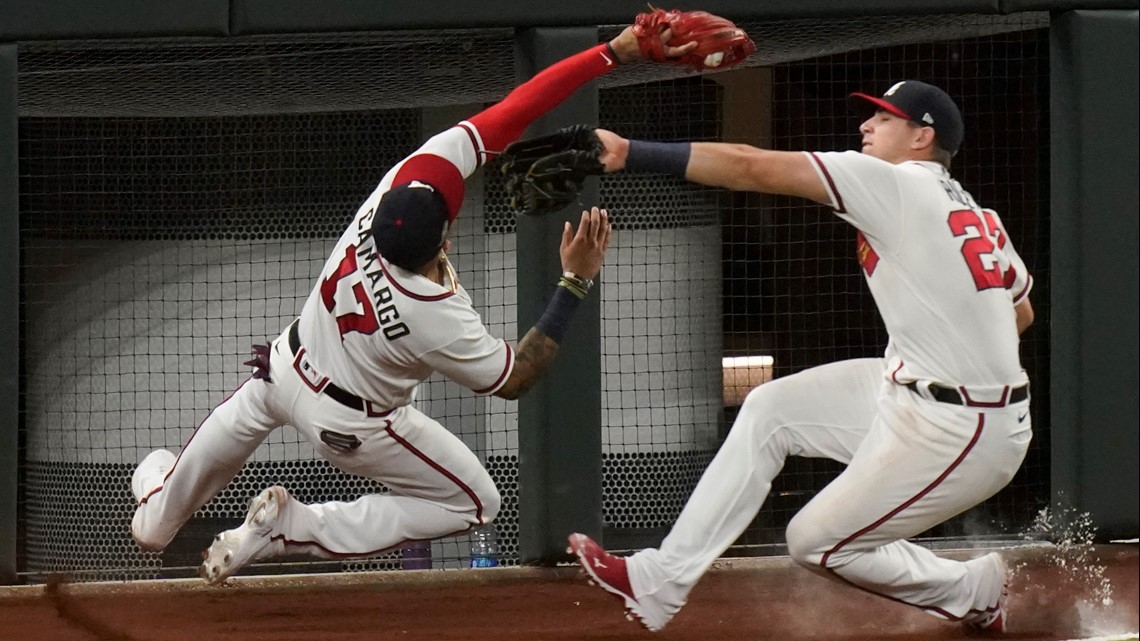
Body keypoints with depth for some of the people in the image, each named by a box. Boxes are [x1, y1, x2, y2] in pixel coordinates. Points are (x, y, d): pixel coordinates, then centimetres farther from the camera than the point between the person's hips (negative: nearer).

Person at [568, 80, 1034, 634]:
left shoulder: (896, 184, -15)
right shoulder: (979, 218, 10)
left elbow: (753, 168, -20)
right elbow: (1021, 311, 22)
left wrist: (631, 153, -22)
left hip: (959, 432, -10)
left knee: (818, 541, 3)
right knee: (770, 409, 8)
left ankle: (975, 592, 20)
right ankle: (661, 581, 9)